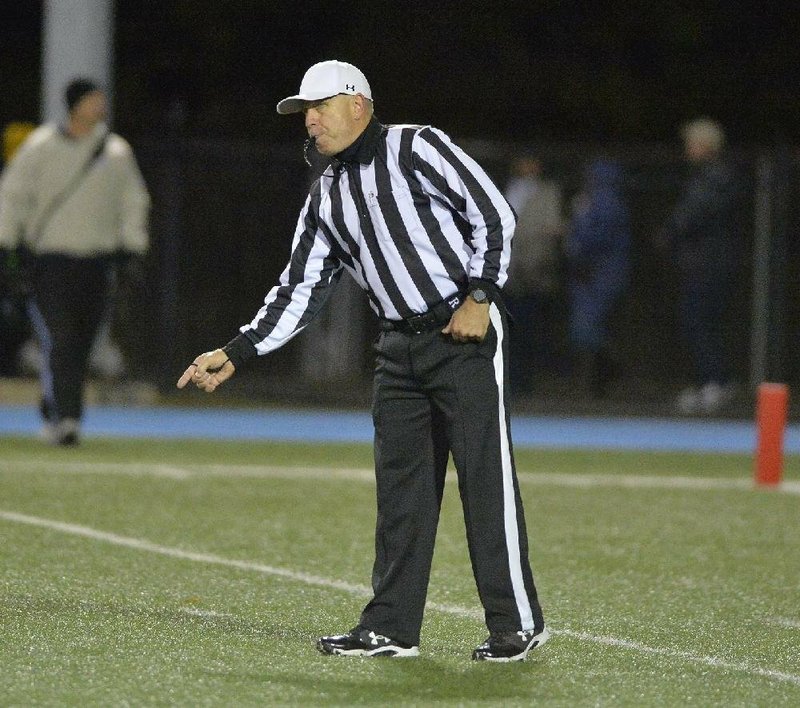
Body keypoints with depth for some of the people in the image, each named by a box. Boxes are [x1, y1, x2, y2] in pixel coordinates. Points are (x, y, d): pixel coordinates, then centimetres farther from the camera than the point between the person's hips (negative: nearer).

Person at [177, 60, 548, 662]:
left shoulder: (418, 148, -6)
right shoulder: (326, 197, 14)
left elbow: (494, 214, -9)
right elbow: (299, 291, 12)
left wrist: (480, 296, -16)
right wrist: (236, 354, 4)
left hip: (467, 333, -7)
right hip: (400, 348, 7)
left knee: (487, 477, -7)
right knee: (400, 487, 6)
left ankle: (519, 624, -3)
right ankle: (392, 628, 10)